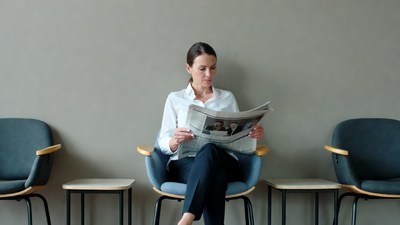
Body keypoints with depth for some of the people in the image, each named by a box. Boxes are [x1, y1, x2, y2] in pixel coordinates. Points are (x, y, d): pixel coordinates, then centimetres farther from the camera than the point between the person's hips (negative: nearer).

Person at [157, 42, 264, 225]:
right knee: (214, 176, -39)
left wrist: (253, 135, -7)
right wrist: (175, 141, -18)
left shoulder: (228, 98, 20)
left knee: (210, 151, -39)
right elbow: (163, 144, 7)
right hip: (184, 164, -1)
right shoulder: (175, 98, 14)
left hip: (223, 162, 1)